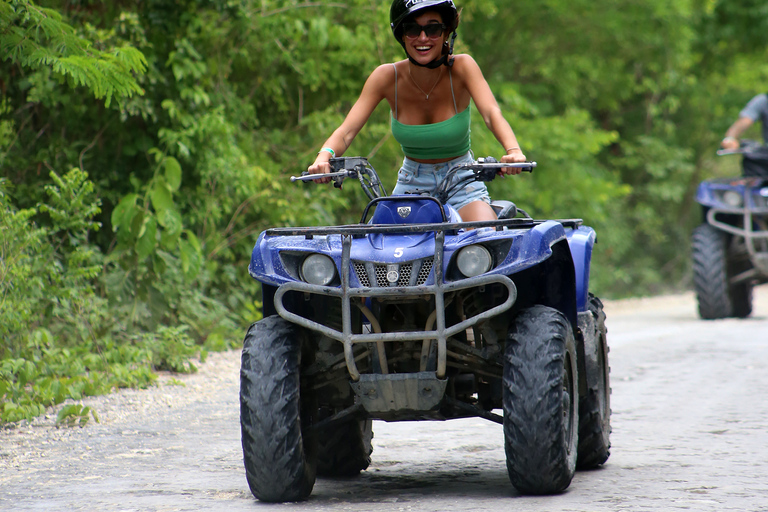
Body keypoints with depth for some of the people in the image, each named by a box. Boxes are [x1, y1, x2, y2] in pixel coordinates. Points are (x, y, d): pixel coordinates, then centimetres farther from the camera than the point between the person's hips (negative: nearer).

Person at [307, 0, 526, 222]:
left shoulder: (461, 67, -16)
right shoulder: (386, 77, -12)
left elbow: (492, 113, -31)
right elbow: (347, 130, -19)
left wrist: (513, 151, -53)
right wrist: (324, 156, -43)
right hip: (411, 185, 2)